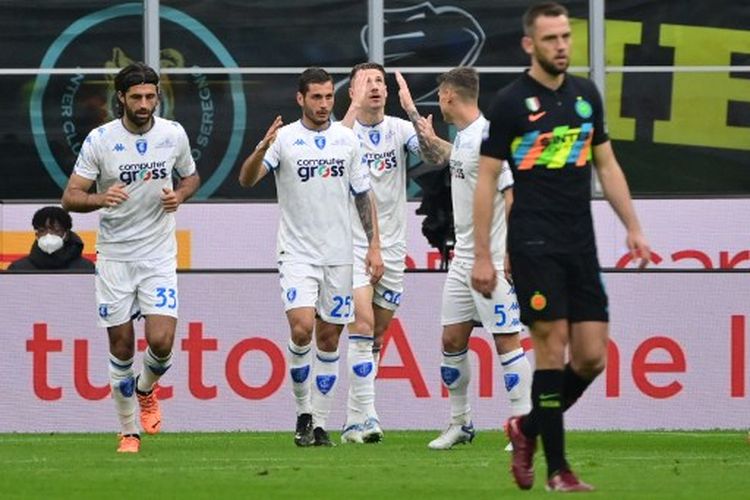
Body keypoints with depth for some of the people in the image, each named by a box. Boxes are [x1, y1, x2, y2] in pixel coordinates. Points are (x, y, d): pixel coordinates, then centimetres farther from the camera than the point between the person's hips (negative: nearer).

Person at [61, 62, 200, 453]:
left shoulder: (173, 134, -2)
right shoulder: (100, 140, -9)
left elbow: (191, 176, 17)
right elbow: (70, 197, -8)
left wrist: (180, 194, -6)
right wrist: (101, 198, -29)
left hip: (159, 255, 1)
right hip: (114, 255, -1)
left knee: (161, 341, -13)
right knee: (121, 346, 2)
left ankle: (145, 389, 22)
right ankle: (129, 431, 17)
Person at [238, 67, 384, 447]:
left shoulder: (347, 140, 6)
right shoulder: (284, 139, -5)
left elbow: (363, 197, 12)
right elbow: (247, 180, -16)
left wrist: (374, 245, 6)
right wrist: (262, 149, -36)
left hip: (338, 255, 3)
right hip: (297, 254, -3)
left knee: (329, 338, 5)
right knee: (301, 328, -19)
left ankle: (320, 423, 12)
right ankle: (303, 412, -2)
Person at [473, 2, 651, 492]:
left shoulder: (586, 95, 10)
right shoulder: (510, 102, -5)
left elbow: (607, 165, 18)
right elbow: (487, 180, -3)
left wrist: (633, 228, 10)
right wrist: (482, 256, -6)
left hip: (581, 244, 5)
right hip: (534, 243, -5)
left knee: (592, 357, 1)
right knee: (553, 346, -8)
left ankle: (528, 428, 24)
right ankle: (557, 469, -2)